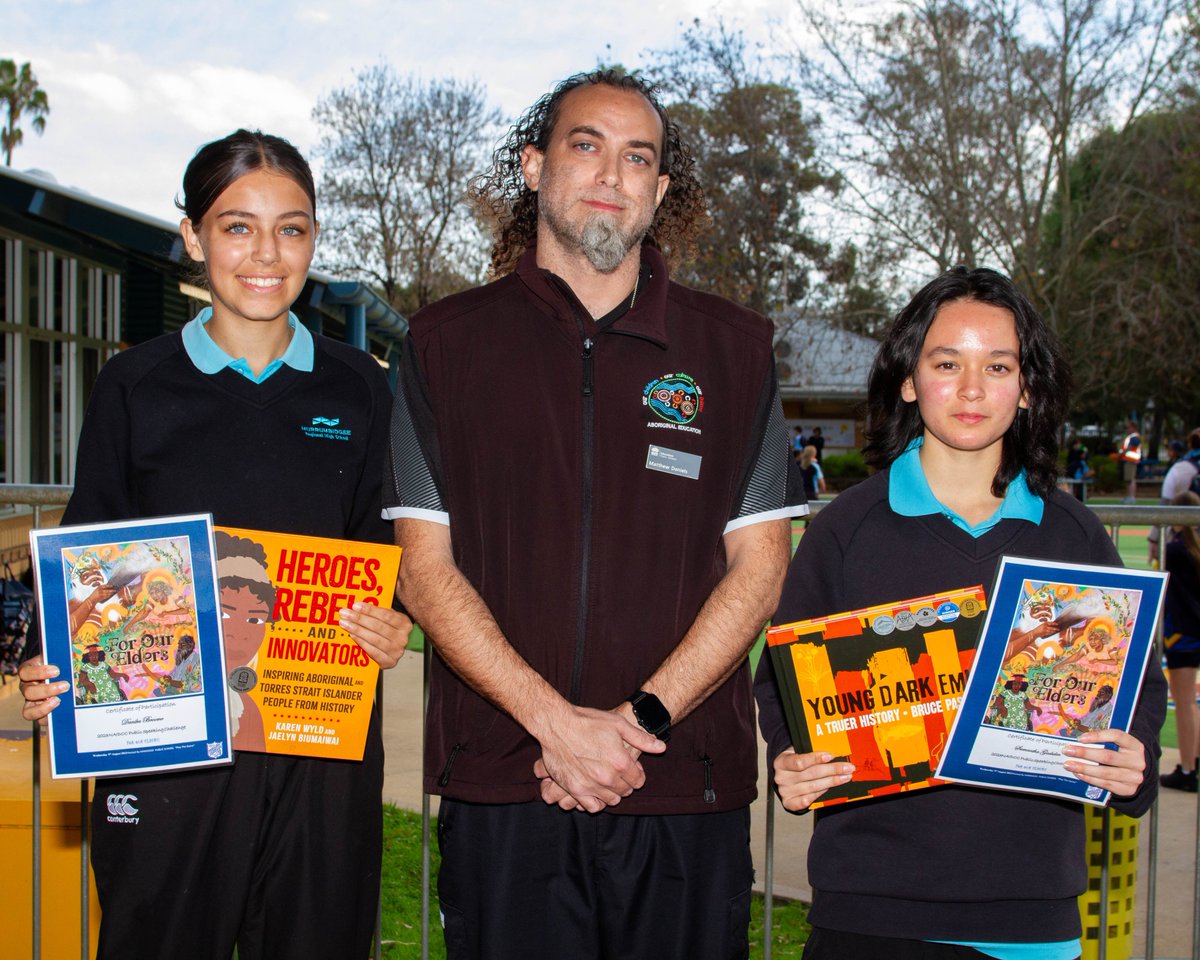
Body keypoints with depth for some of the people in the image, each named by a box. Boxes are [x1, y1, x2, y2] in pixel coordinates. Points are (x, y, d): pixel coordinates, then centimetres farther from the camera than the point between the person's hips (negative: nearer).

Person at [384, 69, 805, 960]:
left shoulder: (733, 346, 7)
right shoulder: (448, 343, 5)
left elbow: (759, 566, 3)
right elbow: (425, 568, 1)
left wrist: (643, 717, -9)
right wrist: (555, 721, -10)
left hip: (685, 786, 1)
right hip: (501, 785, 0)